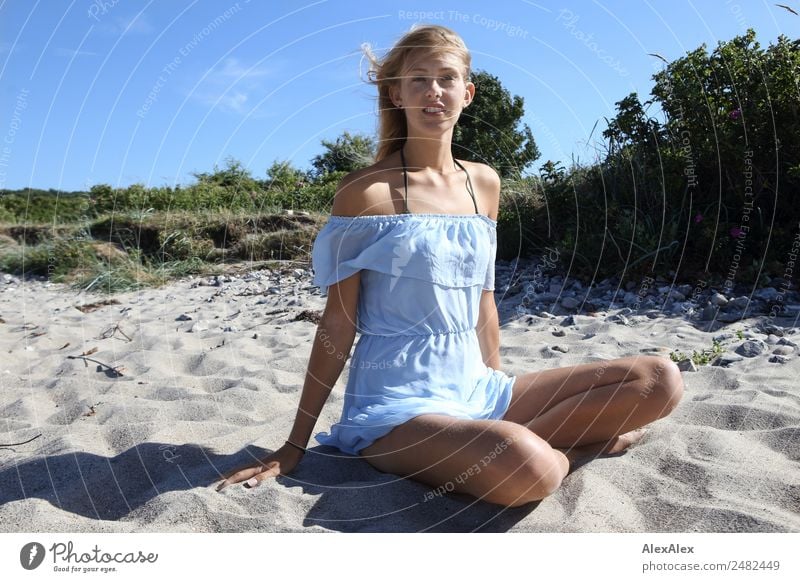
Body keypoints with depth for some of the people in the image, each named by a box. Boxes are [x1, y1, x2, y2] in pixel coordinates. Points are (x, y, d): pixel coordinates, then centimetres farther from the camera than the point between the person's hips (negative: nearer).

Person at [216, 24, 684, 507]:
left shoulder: (485, 184, 9)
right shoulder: (367, 190, -8)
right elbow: (338, 324, -7)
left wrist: (499, 393, 18)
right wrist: (294, 448, -3)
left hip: (475, 391, 6)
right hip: (397, 406, -5)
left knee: (660, 381, -3)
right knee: (525, 468, -34)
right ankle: (568, 448, -1)